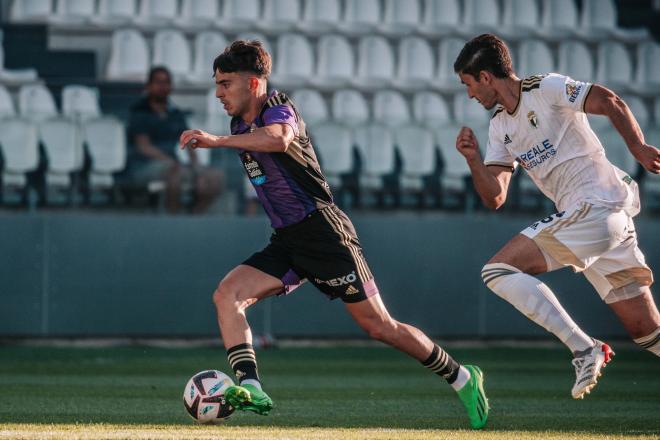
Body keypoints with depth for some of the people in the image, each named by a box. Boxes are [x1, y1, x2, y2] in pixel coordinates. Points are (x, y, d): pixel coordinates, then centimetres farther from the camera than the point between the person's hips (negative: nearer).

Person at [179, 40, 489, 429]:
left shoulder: (278, 109, -13)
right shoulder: (242, 126, 13)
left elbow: (277, 138, -38)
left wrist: (214, 141, -38)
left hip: (323, 233, -8)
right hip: (286, 243, 8)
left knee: (379, 326, -5)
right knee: (227, 294, -14)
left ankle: (462, 378, 11)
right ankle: (251, 389, -25)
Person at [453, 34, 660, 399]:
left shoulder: (547, 88, -3)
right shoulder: (500, 126, 21)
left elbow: (610, 102, -13)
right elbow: (494, 198, 17)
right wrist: (473, 158, 3)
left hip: (596, 207, -9)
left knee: (497, 271, -13)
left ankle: (584, 349, -17)